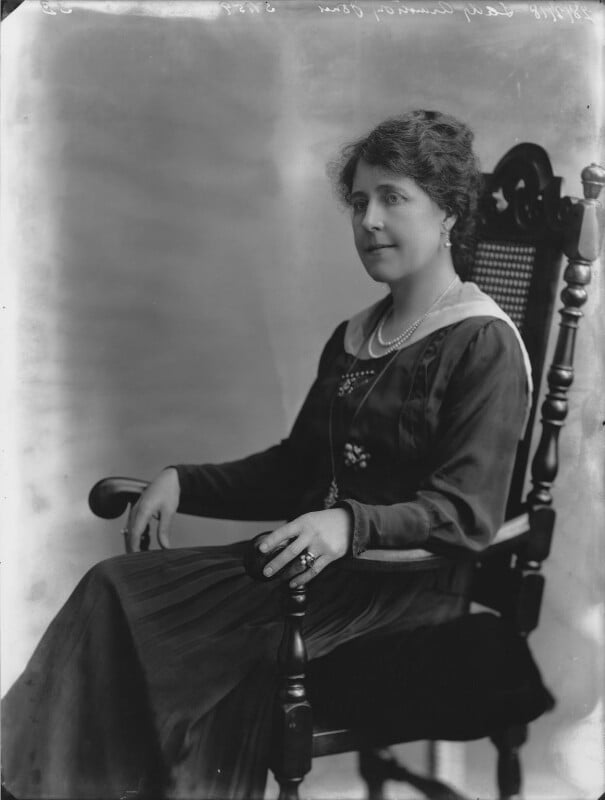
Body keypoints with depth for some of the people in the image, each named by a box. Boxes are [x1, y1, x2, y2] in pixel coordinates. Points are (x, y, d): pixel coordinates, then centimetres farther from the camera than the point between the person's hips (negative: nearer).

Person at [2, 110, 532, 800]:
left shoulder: (485, 344, -7)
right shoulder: (353, 337, 19)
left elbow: (466, 513, -15)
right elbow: (298, 465, 21)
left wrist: (351, 524, -31)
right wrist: (184, 482, 8)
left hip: (408, 582, -7)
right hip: (322, 561, 8)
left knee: (123, 601, -22)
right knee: (114, 590, -13)